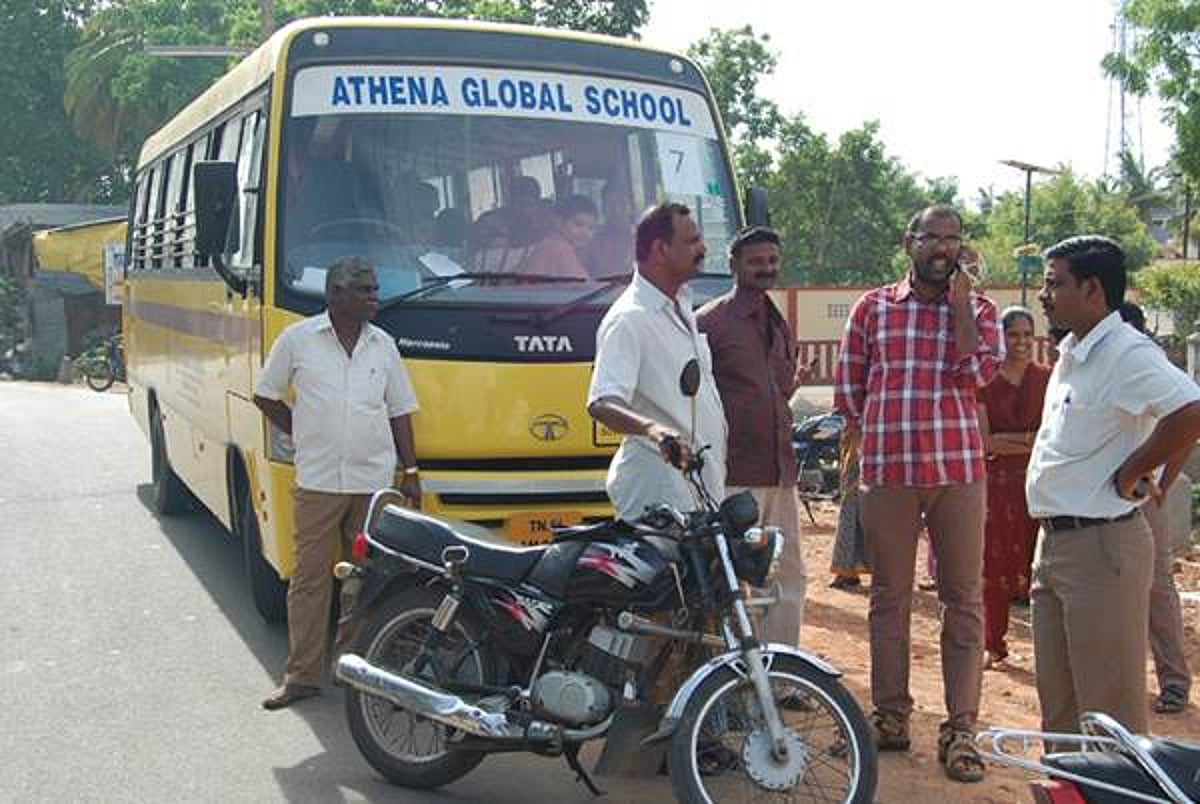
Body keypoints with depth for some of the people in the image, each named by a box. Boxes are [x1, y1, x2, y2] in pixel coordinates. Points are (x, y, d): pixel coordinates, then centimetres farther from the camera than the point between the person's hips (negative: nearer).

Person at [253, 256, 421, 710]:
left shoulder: (383, 345, 9)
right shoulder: (297, 339, 0)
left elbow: (399, 411, 12)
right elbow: (265, 396, 10)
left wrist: (411, 471, 7)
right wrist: (302, 434, 5)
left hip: (374, 481, 3)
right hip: (317, 481, -2)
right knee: (310, 578, 1)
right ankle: (302, 674, 8)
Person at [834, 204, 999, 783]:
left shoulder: (978, 309, 8)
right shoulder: (872, 308, 8)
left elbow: (975, 371, -11)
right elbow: (846, 388, 11)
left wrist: (959, 293, -8)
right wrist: (877, 433, 5)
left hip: (959, 471, 0)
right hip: (886, 471, 1)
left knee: (963, 600, 2)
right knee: (890, 596, 9)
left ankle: (960, 728, 9)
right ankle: (890, 715, 20)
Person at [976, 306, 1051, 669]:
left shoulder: (1048, 378, 7)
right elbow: (983, 440, -4)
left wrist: (1005, 441, -11)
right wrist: (1033, 439, -10)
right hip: (997, 483, 0)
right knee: (995, 565, 5)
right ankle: (992, 646, 14)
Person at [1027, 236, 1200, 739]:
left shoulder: (1127, 353, -17)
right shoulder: (1071, 355, 13)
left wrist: (1129, 474, -21)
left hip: (1102, 544, -10)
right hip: (1054, 541, 10)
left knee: (1109, 700, 0)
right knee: (1057, 693, 19)